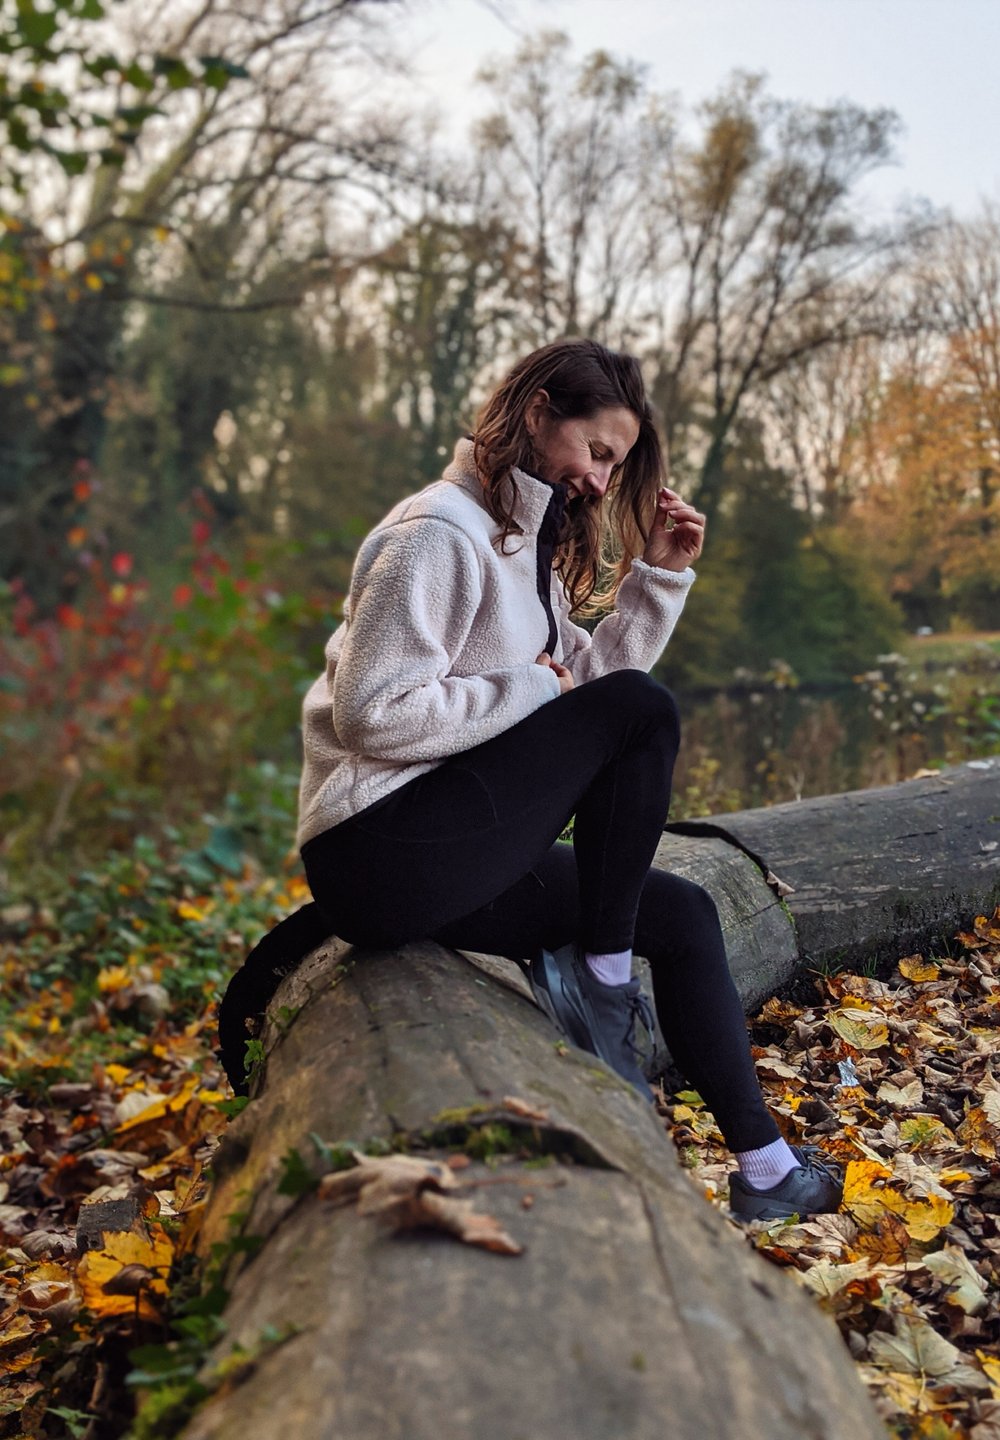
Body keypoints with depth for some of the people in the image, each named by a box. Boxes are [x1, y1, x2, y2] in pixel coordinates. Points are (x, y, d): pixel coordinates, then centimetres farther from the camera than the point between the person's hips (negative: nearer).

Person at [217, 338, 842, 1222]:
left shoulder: (528, 548, 18)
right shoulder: (442, 534, -14)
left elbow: (591, 678, 13)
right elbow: (371, 713, -21)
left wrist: (662, 574, 5)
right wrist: (531, 690, -15)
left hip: (463, 851, 10)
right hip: (382, 854, -10)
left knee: (682, 913, 7)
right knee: (642, 712, -15)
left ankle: (763, 1165, 16)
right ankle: (601, 985, -4)